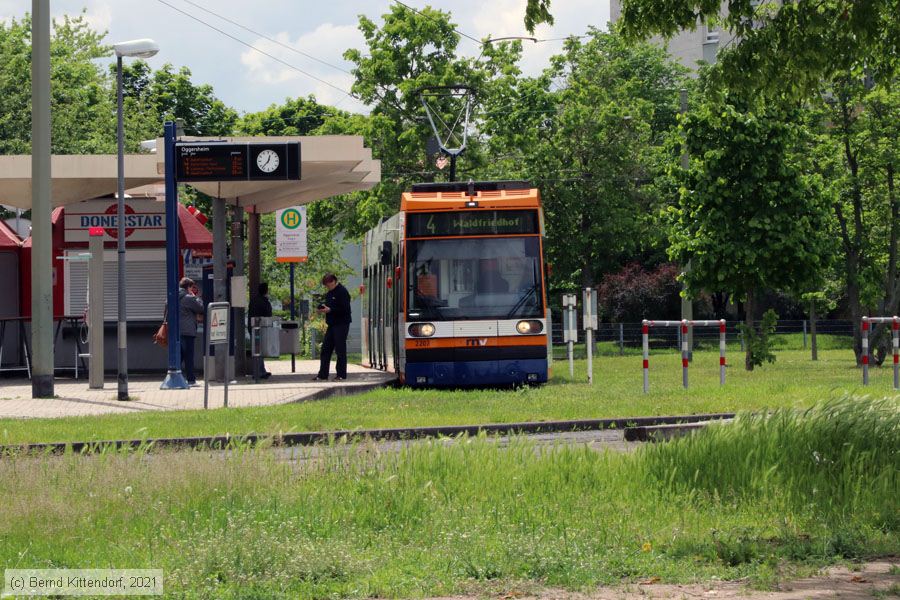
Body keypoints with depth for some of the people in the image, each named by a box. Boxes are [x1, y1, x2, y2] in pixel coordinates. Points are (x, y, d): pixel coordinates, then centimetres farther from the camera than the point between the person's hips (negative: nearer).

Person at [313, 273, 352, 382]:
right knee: (326, 349, 7)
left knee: (340, 350, -5)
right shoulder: (330, 293, 16)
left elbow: (345, 309, -19)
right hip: (332, 324, 9)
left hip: (341, 324, -9)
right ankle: (323, 375, 10)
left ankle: (341, 375, 1)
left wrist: (330, 310, -19)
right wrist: (323, 308, 4)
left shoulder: (342, 292, -12)